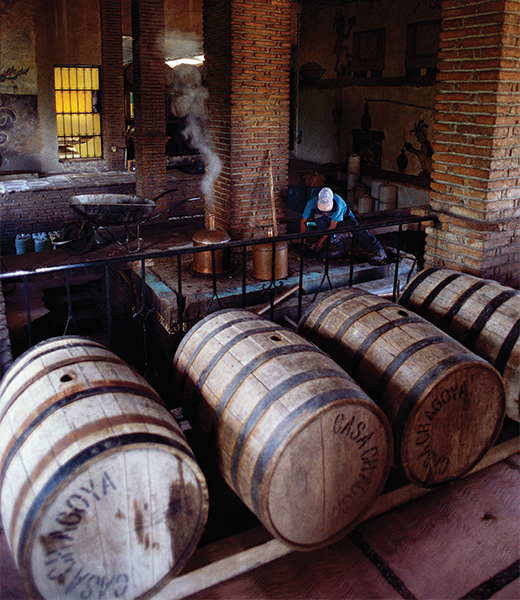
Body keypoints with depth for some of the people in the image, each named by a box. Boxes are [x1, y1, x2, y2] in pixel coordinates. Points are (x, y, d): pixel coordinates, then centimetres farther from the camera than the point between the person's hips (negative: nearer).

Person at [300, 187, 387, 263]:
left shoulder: (338, 203, -36)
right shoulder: (312, 201, -29)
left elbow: (333, 226, -31)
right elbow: (303, 222, -20)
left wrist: (320, 242, -31)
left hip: (343, 216, -2)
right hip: (325, 217, 2)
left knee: (356, 228, -31)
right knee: (317, 216, -33)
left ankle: (378, 251, -36)